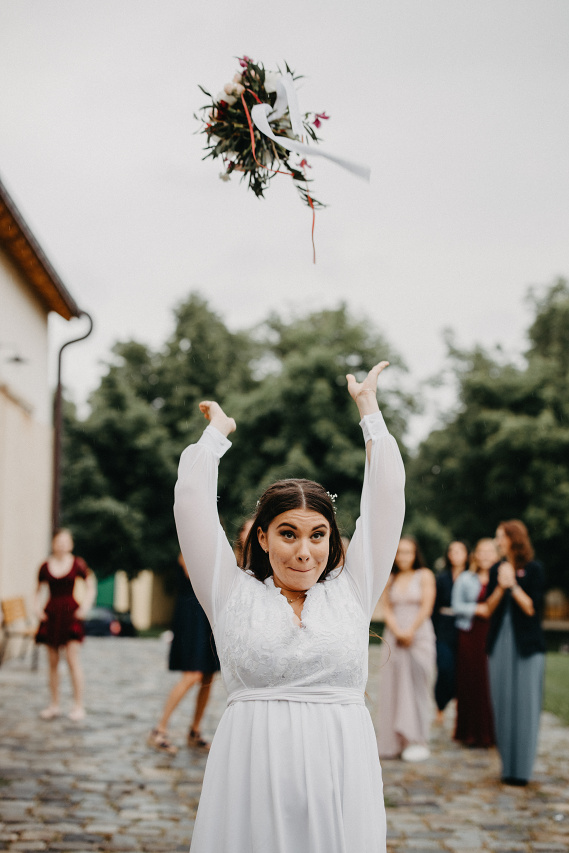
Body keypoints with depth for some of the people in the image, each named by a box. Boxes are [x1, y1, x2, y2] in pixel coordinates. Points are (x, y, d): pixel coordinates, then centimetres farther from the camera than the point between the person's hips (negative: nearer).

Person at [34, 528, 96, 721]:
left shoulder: (78, 564, -1)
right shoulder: (45, 566, 4)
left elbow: (91, 587, 8)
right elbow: (39, 591, 16)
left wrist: (85, 606, -2)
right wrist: (37, 607, 2)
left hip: (70, 613, -2)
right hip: (51, 615, 2)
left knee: (73, 658, -9)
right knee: (53, 662, 6)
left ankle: (79, 705, -2)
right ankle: (54, 704, 17)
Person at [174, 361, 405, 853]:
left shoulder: (350, 591, 10)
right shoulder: (234, 594, 6)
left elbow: (386, 496, 11)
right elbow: (192, 497, 5)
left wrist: (368, 407, 20)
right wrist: (218, 429, 21)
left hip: (342, 773, 1)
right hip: (252, 771, -1)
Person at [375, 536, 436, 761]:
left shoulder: (425, 576, 3)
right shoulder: (390, 580, 12)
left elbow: (426, 607, -4)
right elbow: (386, 608, 6)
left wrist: (410, 632, -10)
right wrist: (397, 632, -9)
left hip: (419, 635, -3)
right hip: (394, 637, 3)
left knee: (416, 686, -5)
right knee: (393, 688, 0)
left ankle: (417, 741, -2)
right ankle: (393, 742, 3)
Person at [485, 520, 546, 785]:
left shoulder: (534, 569, -3)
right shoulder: (497, 570, 11)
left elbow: (532, 608, -9)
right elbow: (489, 608, 5)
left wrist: (513, 584, -13)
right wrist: (500, 587, -10)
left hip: (526, 644, -5)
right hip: (500, 643, 5)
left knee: (524, 703, -4)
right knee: (503, 703, 5)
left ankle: (521, 769, 0)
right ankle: (508, 766, 14)